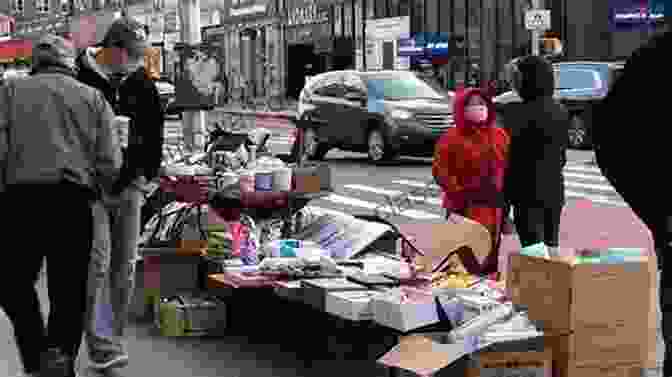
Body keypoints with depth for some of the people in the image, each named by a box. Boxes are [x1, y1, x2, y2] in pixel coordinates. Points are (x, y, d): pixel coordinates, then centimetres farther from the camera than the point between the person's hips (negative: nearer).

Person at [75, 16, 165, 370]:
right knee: (98, 263, -13)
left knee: (124, 268, 7)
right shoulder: (79, 79, -9)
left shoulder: (141, 82, 6)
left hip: (128, 187, 5)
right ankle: (101, 344, -12)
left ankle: (112, 339, 18)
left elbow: (154, 132, 15)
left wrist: (144, 175, 6)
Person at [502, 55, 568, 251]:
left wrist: (505, 198, -12)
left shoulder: (518, 114, -16)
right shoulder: (561, 112, 7)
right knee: (551, 246, 16)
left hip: (529, 193, -7)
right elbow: (562, 154, 14)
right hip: (555, 191, 7)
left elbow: (511, 158, -16)